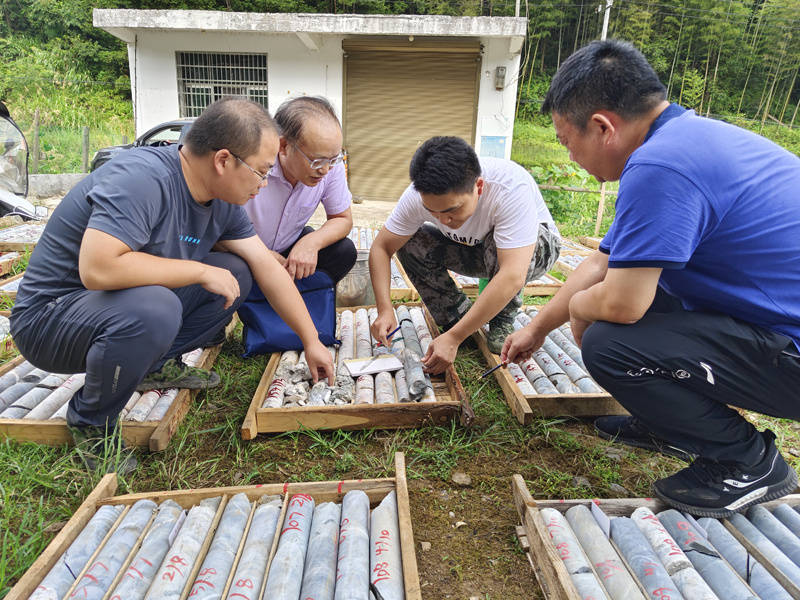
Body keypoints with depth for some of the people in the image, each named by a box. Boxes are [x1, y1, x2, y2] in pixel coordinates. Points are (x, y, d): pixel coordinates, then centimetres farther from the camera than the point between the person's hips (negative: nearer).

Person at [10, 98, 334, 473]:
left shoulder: (222, 200, -3)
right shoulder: (142, 179, -29)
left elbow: (266, 266, 0)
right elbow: (97, 268, -39)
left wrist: (311, 341, 1)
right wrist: (200, 271, -28)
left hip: (140, 302, 7)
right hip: (51, 315, -7)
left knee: (236, 272, -4)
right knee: (153, 310, -38)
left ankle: (156, 365, 8)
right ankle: (91, 423, -8)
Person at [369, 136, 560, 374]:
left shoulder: (512, 187, -40)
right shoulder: (420, 194, -26)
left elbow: (513, 277, -46)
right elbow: (381, 248, -17)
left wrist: (453, 338, -47)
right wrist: (384, 309, -31)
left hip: (537, 246, -4)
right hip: (473, 251, 4)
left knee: (497, 244, -38)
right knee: (409, 243, -20)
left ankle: (503, 319, -10)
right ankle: (459, 316, -4)